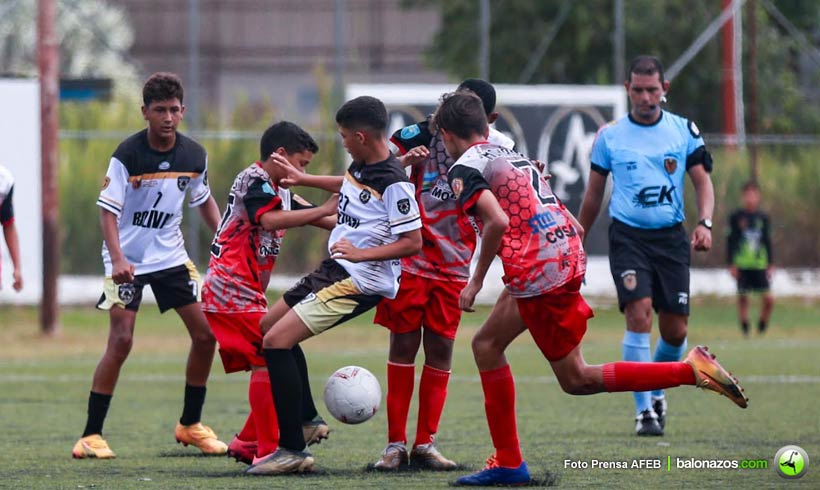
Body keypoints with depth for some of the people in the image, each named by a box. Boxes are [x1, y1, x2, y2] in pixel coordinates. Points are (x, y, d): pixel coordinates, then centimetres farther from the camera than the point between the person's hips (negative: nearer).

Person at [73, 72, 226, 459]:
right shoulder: (127, 155, -17)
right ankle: (91, 435, -8)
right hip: (127, 260, -5)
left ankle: (190, 424, 18)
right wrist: (117, 259, -30)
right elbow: (108, 209, -18)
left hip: (171, 255, 5)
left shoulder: (194, 155, -3)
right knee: (121, 341, -15)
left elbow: (204, 201, 16)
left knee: (206, 333, 1)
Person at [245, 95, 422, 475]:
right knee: (267, 325, 21)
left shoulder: (393, 183, -21)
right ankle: (307, 421, 31)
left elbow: (413, 242, -21)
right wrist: (304, 180, 36)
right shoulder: (360, 165, 7)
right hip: (334, 270, 10)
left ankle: (293, 450, -16)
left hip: (361, 282, -10)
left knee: (276, 342, -19)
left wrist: (362, 254, -27)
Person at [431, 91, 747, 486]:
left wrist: (475, 282, -11)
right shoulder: (512, 156, 23)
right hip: (567, 257, 9)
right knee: (486, 344, 17)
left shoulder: (465, 169, -3)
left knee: (576, 379, -1)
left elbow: (497, 221, -20)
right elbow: (573, 223, 19)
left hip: (538, 274, -9)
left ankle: (692, 370, -9)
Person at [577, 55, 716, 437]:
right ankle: (643, 409, -13)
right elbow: (593, 195, 12)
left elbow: (703, 182, 6)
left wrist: (704, 223, -12)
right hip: (628, 236, -2)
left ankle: (656, 391, 30)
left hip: (671, 237, 2)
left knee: (675, 330, 1)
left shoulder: (684, 131, 5)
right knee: (639, 316, -19)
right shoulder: (609, 136, 3)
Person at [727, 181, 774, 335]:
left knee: (768, 299, -7)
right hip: (742, 264, -2)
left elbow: (767, 242, 14)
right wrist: (732, 264, -4)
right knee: (742, 297, -1)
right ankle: (745, 330, 8)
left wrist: (770, 264, 9)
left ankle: (762, 327, 12)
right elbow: (730, 241, 1)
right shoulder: (736, 217, 1)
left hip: (760, 265, 2)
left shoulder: (763, 218, 9)